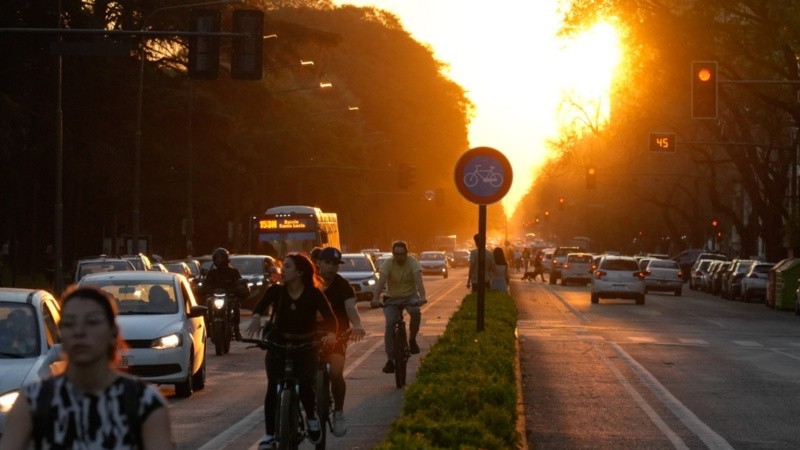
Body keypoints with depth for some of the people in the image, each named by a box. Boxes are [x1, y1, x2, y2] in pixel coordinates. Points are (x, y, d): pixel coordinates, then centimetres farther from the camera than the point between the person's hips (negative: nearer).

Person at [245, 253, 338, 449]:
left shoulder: (314, 294, -11)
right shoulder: (276, 291, -5)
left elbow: (329, 317, -18)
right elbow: (261, 304, -16)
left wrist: (331, 333, -40)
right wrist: (256, 317, -40)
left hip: (305, 345, -1)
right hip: (279, 344, 1)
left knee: (305, 385, -18)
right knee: (273, 388, -11)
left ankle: (311, 417, 13)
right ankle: (270, 433, -3)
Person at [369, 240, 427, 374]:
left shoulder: (412, 262, -15)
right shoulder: (388, 264, -14)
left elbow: (418, 280, -28)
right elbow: (381, 282, -26)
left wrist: (422, 297, -46)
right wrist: (375, 299, -43)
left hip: (410, 296, 0)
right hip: (392, 298, 0)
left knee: (415, 312, -33)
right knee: (389, 324, -18)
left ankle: (412, 340, -8)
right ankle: (390, 359, -11)